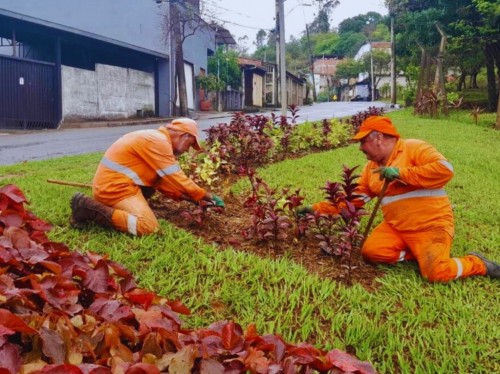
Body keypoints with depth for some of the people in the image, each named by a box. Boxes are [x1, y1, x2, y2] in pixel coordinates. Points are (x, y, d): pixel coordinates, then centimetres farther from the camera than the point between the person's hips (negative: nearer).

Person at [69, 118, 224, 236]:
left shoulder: (155, 138, 18)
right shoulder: (159, 142, -14)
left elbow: (162, 181, 19)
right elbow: (176, 179, -15)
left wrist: (185, 197, 11)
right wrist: (207, 196, -6)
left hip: (110, 182, 11)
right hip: (115, 186, -11)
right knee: (148, 227, -21)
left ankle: (111, 207, 10)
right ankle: (87, 208, -16)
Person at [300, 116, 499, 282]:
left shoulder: (413, 148, -9)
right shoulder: (371, 167, 11)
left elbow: (445, 169, -23)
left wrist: (401, 173, -23)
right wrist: (317, 208, 5)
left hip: (430, 225, -6)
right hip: (396, 227, 6)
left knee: (436, 273, -22)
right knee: (371, 252, -17)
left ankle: (477, 263, 8)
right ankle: (417, 252, 5)